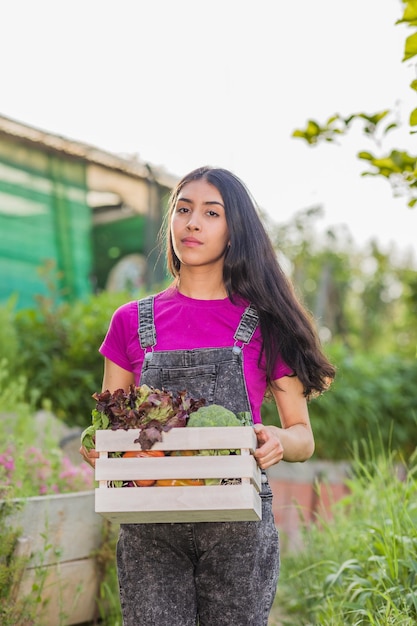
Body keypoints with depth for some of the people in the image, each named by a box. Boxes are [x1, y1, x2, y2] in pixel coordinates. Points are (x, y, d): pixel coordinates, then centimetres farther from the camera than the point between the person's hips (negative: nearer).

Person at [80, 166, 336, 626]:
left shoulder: (265, 322, 5)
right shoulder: (132, 322, 9)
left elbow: (303, 436, 6)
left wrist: (279, 441, -16)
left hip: (238, 526, -1)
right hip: (149, 528, 1)